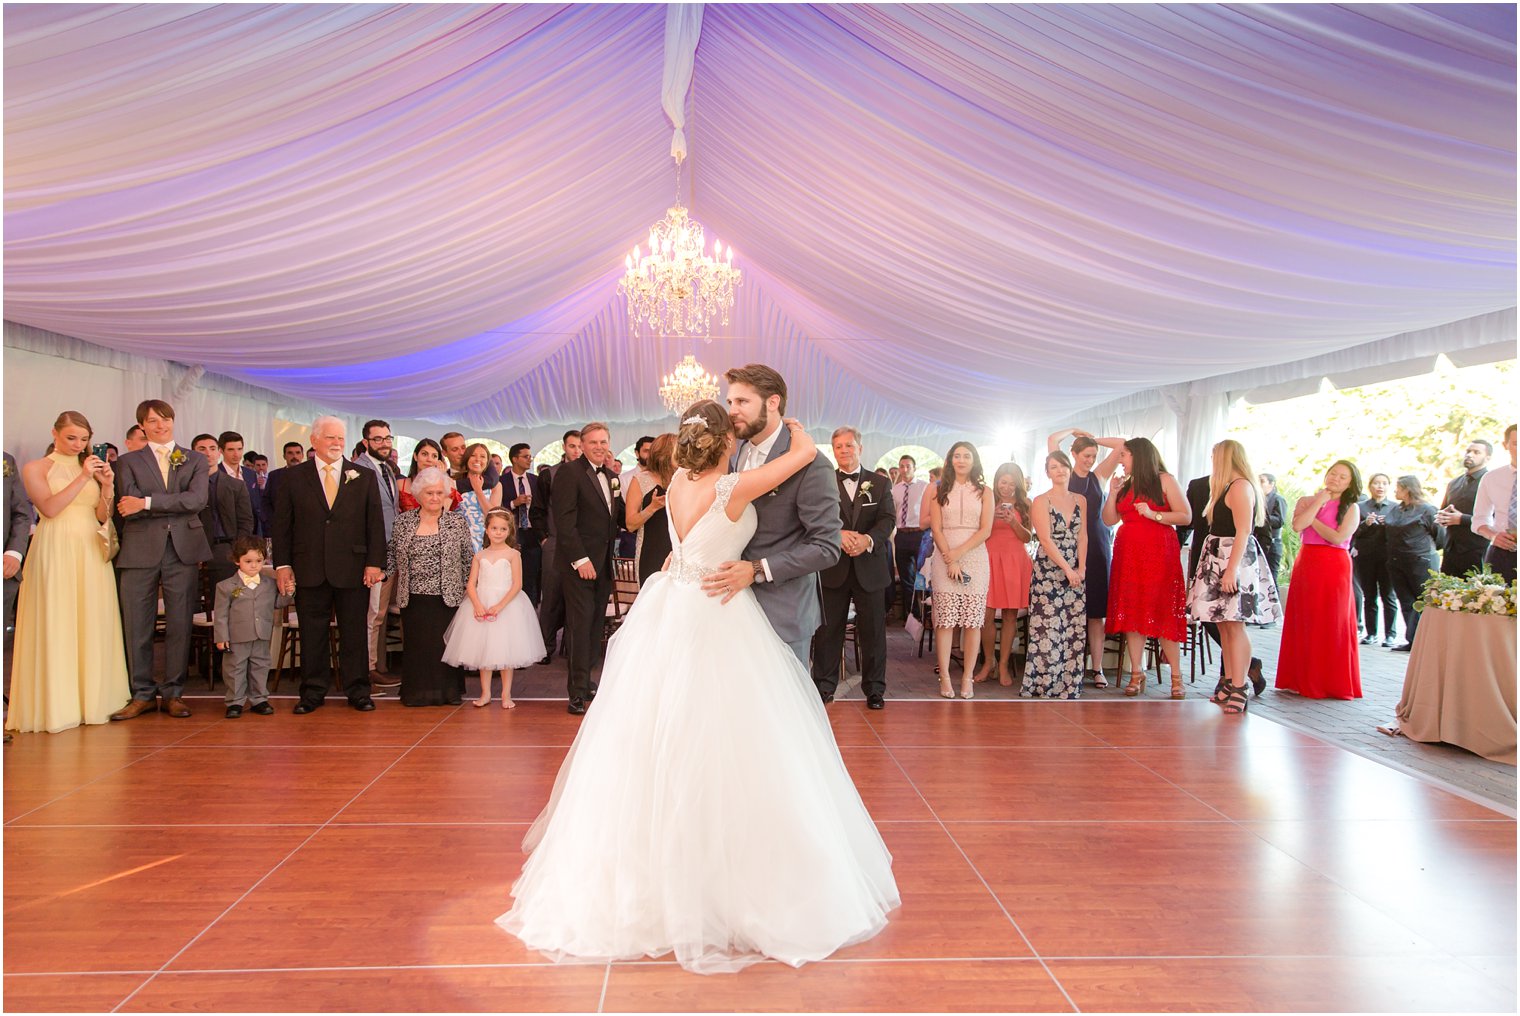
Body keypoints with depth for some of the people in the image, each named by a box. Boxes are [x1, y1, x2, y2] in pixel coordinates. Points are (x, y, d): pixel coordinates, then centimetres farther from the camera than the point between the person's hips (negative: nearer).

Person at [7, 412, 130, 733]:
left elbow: (103, 517, 10)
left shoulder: (91, 468, 15)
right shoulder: (35, 468, 4)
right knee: (56, 626, -4)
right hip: (56, 553, -4)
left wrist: (107, 487, -6)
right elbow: (49, 508, -10)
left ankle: (92, 699, 9)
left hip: (91, 555, 4)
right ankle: (56, 704, 1)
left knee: (93, 626, 3)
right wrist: (82, 479, -14)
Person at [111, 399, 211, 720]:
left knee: (180, 625, 3)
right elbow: (128, 508, -4)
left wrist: (148, 503, -12)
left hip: (183, 550, 0)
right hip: (141, 551, 0)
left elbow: (198, 500, -6)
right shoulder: (128, 461, 10)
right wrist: (177, 505, -12)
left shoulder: (195, 460, 12)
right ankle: (143, 694, 15)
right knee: (137, 627, 3)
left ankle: (173, 693, 13)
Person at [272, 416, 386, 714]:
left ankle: (358, 690, 16)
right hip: (309, 570, 0)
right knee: (312, 634, 7)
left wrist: (375, 562, -4)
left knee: (355, 633, 5)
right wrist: (282, 564, -2)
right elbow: (282, 524, 6)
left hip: (353, 569, 0)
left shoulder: (365, 477, 7)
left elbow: (375, 523, 4)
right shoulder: (294, 477, 7)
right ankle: (313, 692, 18)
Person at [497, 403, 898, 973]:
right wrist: (790, 428, 12)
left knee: (658, 748, 16)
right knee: (720, 755, 2)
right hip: (717, 622, -7)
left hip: (669, 620, 8)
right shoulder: (733, 488, -17)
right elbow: (805, 452, -9)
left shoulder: (680, 481, 1)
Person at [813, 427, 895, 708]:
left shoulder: (880, 483, 8)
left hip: (869, 568, 1)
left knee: (873, 630, 6)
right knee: (828, 630, 5)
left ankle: (874, 688, 17)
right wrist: (838, 534, -25)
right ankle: (824, 686, 16)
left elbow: (888, 519, -3)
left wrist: (868, 539, -22)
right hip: (833, 568, -1)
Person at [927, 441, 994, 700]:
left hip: (974, 559, 0)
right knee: (944, 620, -4)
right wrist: (950, 560, -9)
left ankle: (968, 677, 3)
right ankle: (944, 677, -1)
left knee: (973, 621, -2)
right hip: (944, 559, 0)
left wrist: (959, 552, -10)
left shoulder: (984, 491, 9)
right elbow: (936, 528, 2)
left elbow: (986, 530, 0)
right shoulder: (940, 490, 9)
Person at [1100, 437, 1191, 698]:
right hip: (1128, 554, 5)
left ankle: (1176, 676, 1)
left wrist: (1154, 514, -14)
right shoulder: (1124, 484, 16)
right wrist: (1112, 491, 1)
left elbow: (1186, 516, -5)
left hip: (1158, 553, -5)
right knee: (1131, 612, 2)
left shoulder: (1165, 480, 0)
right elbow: (1109, 520, 11)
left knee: (1162, 611, -7)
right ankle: (1136, 674, 5)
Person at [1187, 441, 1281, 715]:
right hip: (1219, 560, 10)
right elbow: (1222, 526, 12)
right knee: (1223, 625, 10)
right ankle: (1230, 682, 16)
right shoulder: (1228, 487, 17)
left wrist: (1231, 569, -23)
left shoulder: (1241, 486, -13)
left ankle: (1238, 690, -8)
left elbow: (1243, 531, -20)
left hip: (1235, 559, -10)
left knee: (1233, 625, -9)